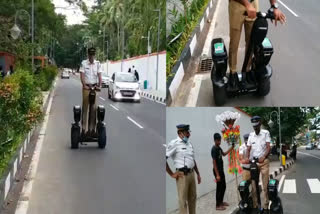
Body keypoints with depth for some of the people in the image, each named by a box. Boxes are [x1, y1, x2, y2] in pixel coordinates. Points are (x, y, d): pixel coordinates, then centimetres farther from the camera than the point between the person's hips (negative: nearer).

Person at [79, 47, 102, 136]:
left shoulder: (97, 63, 4)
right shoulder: (84, 63, -3)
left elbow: (99, 75, -1)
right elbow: (82, 75, -7)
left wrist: (99, 85, -14)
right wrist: (84, 85, -20)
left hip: (94, 87, 2)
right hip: (86, 87, -2)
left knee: (94, 108, 4)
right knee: (85, 107, 0)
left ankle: (92, 128, 9)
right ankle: (84, 128, 3)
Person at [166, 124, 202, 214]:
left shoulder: (189, 143, 13)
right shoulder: (174, 143, -10)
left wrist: (198, 174, 20)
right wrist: (172, 174, -13)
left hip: (191, 173, 7)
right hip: (182, 175, -7)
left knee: (192, 198, 14)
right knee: (183, 200, -3)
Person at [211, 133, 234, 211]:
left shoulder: (219, 148, 8)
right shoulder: (214, 149, -18)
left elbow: (224, 154, 30)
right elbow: (214, 162, -21)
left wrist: (231, 148, 22)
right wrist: (217, 175, -23)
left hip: (221, 170, 9)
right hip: (217, 171, -9)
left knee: (223, 186, 17)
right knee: (219, 187, -3)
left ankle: (221, 201, 31)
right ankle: (217, 205, 5)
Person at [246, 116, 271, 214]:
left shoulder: (265, 133, 0)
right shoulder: (251, 135, 10)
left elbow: (268, 147, -6)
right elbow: (249, 149, 7)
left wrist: (263, 157, -21)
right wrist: (248, 159, -10)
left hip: (263, 161, -3)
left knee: (265, 185, -4)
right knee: (254, 185, 2)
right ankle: (254, 206, 7)